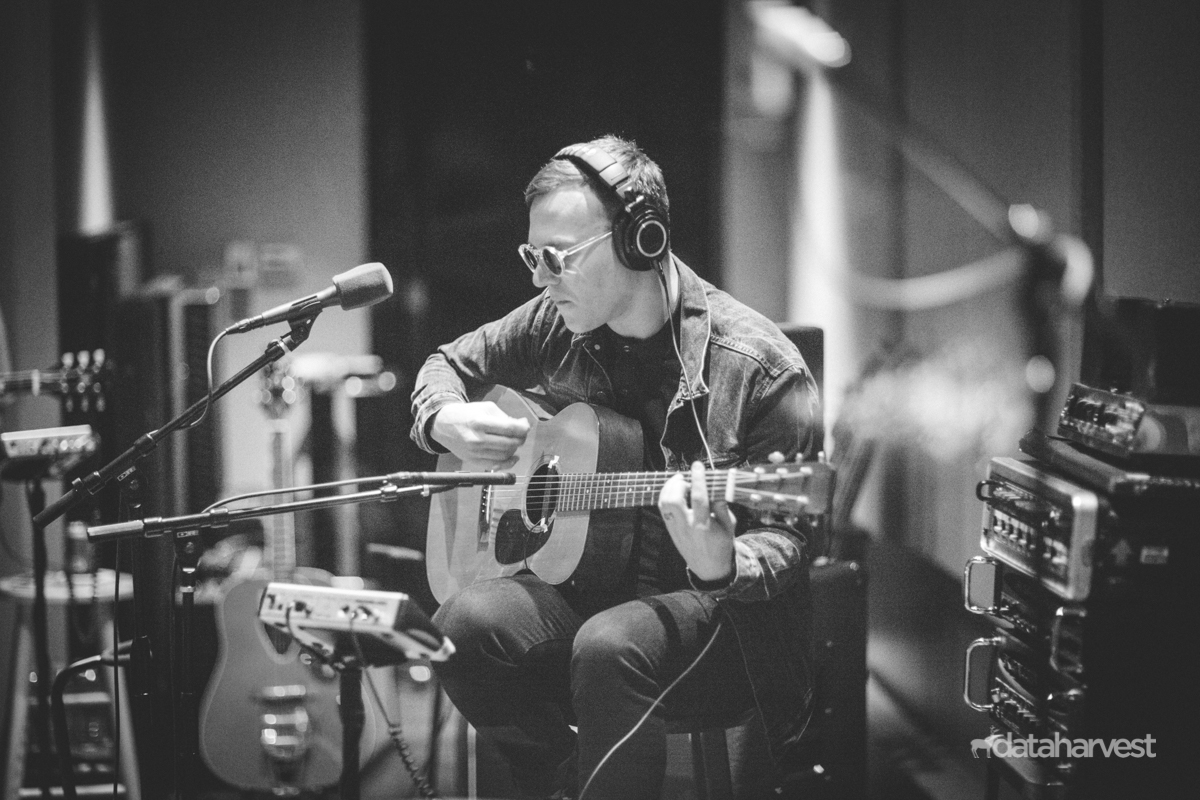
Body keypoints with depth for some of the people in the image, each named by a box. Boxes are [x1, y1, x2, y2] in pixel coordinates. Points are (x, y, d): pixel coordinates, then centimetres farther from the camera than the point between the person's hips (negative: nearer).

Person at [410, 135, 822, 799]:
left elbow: (792, 534, -12)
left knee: (610, 646, -37)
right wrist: (445, 421, -2)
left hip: (718, 610, -5)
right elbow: (449, 362, 22)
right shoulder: (555, 324, 4)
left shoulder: (758, 366, -14)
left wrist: (720, 567, -34)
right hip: (580, 585, 6)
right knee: (465, 624, -24)